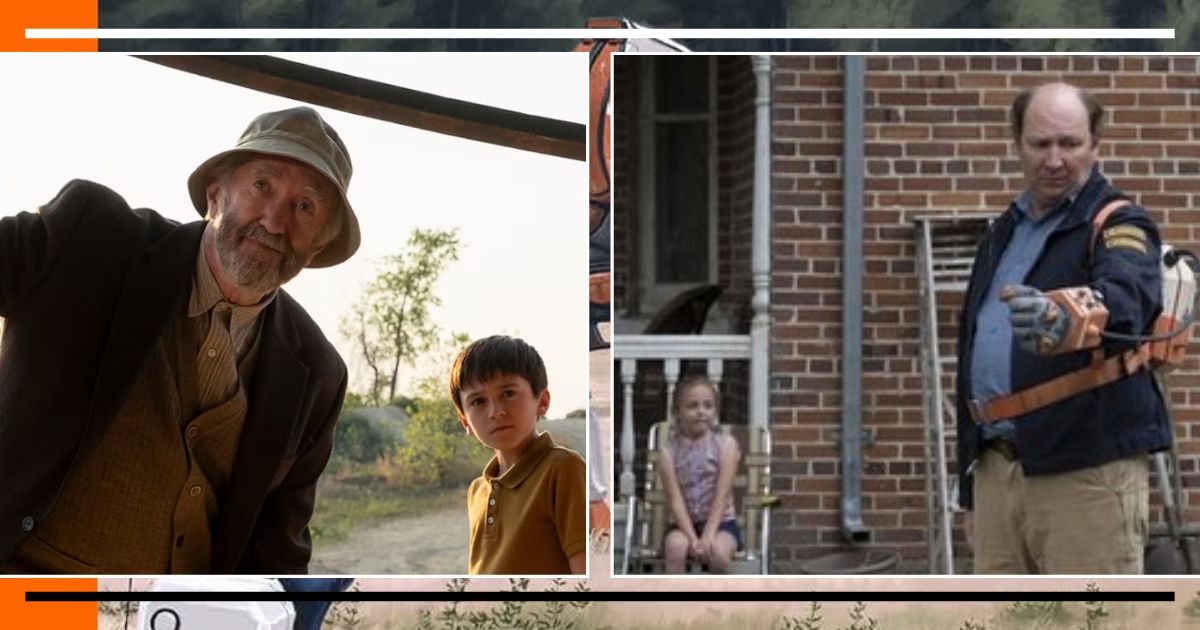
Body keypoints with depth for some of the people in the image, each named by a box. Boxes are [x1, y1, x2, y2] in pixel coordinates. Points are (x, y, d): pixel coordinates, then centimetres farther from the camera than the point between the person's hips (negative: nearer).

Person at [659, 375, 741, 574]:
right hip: (684, 524, 1)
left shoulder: (725, 445, -2)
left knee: (717, 550, -33)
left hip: (720, 523, -1)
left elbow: (721, 496, -10)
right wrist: (693, 538, -23)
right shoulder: (669, 451, 0)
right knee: (675, 545, -32)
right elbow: (676, 501, -9)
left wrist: (707, 536, -22)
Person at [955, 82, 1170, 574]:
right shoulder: (1004, 232, 19)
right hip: (996, 467, 7)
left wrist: (1064, 318, -54)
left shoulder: (1117, 225, -5)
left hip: (1087, 472, -7)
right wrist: (969, 478, 23)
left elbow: (1124, 298, -29)